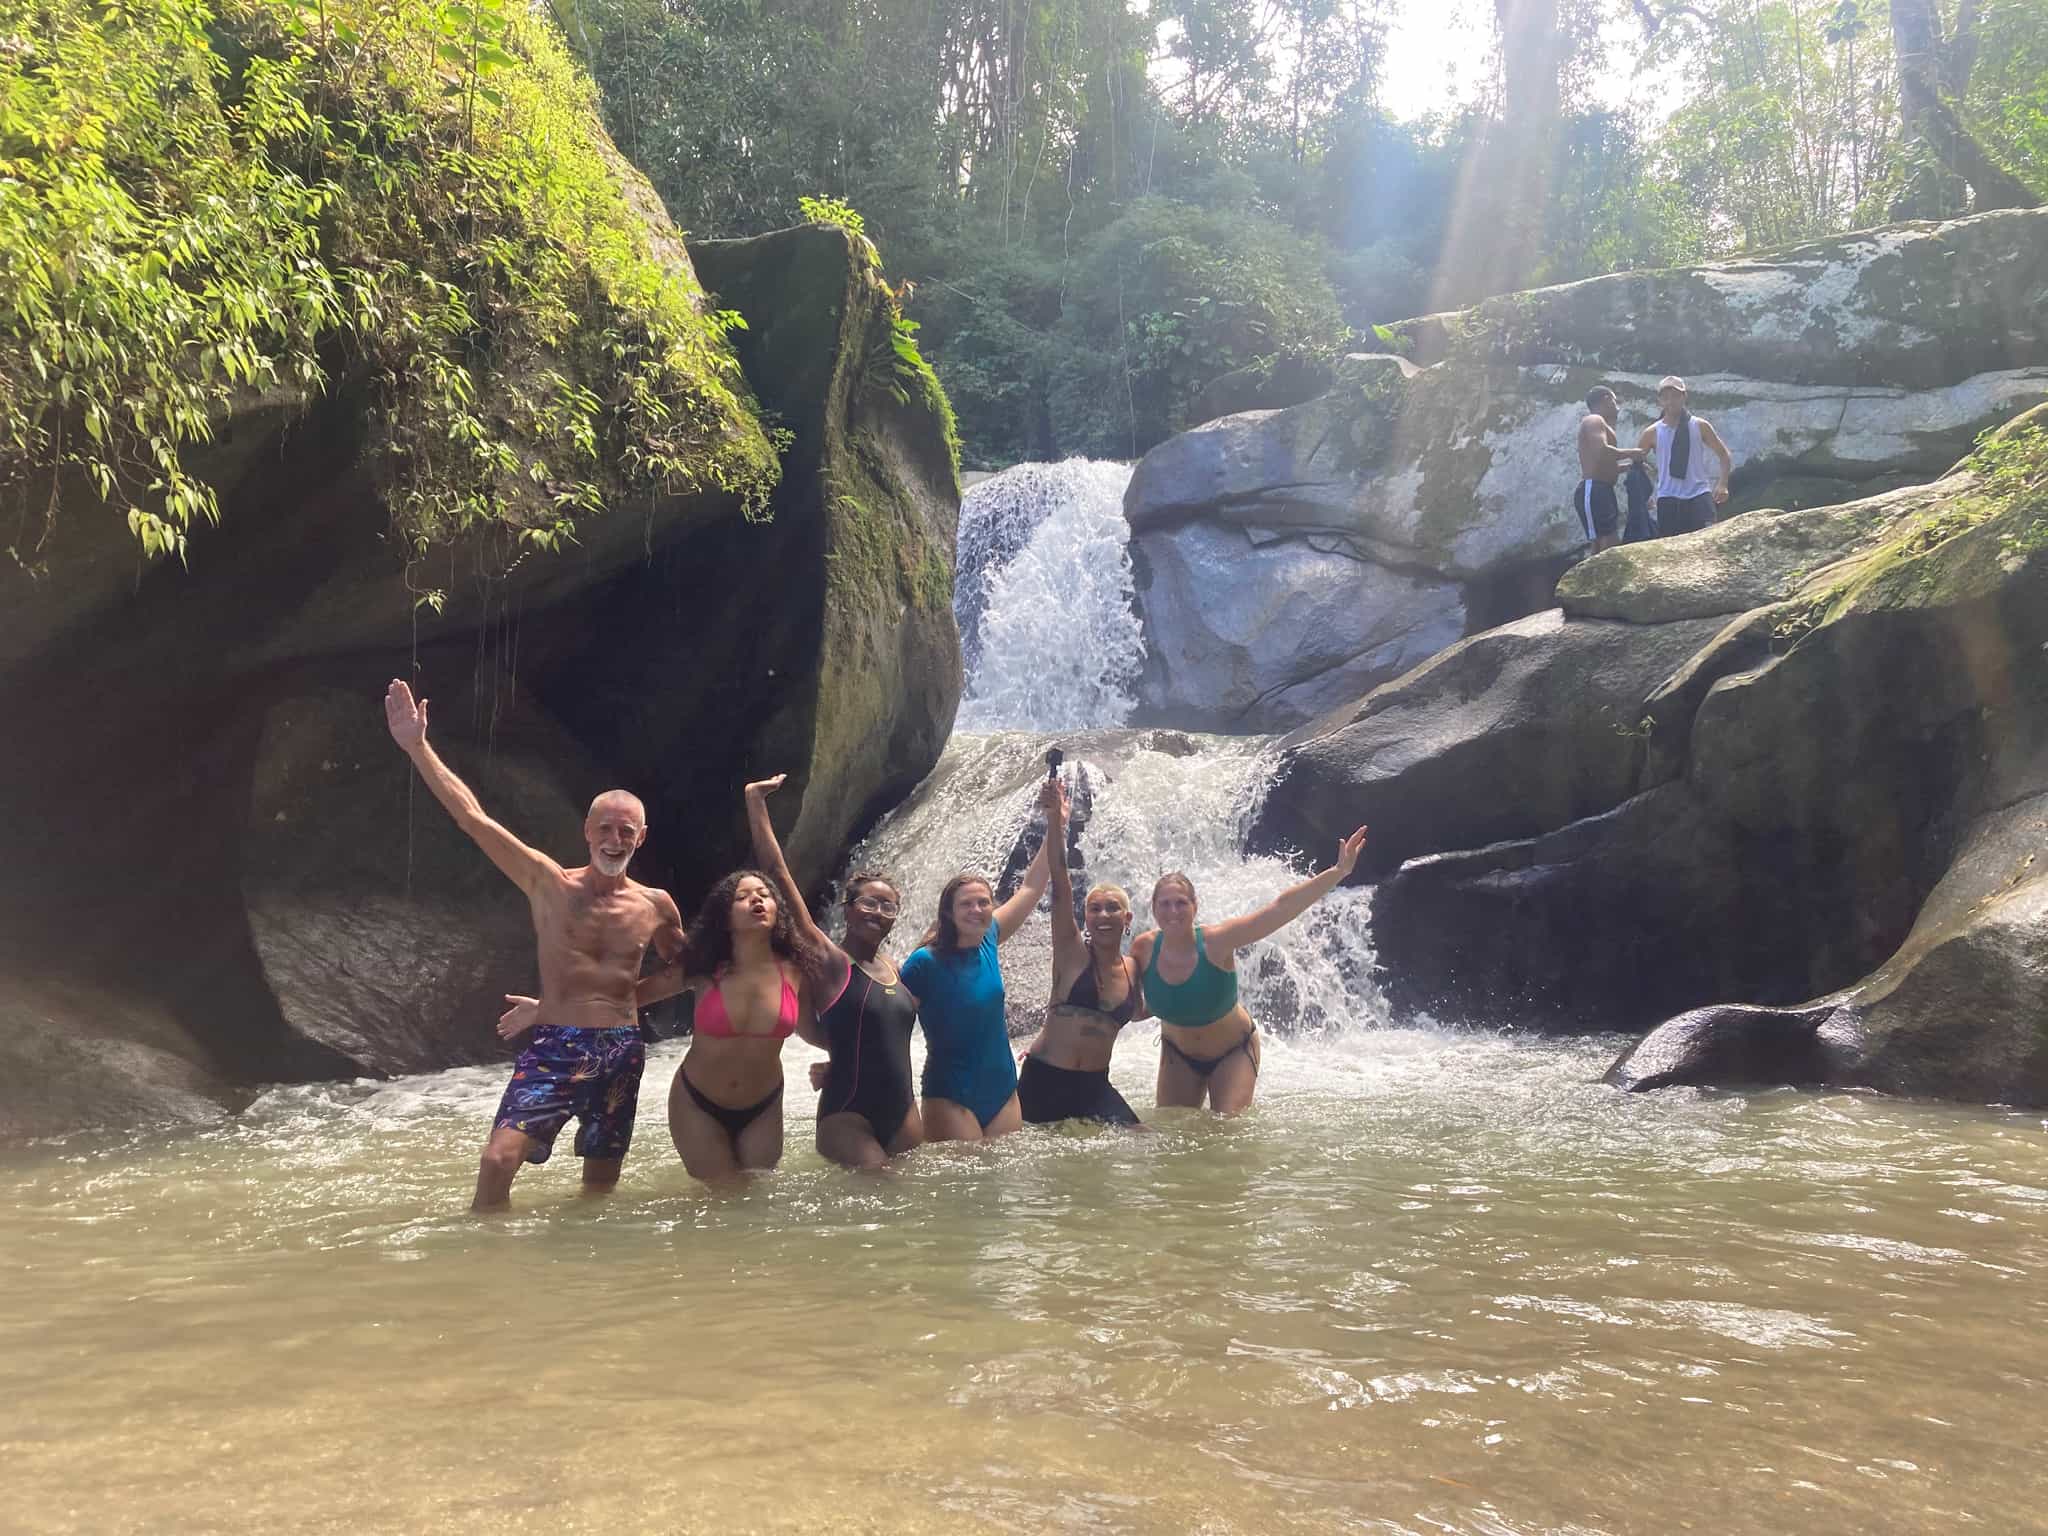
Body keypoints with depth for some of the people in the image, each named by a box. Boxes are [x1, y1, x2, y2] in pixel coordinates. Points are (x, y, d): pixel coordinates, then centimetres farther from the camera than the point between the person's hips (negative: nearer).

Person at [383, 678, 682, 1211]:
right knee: (498, 1159, -19)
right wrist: (417, 747, -14)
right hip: (552, 1047, -2)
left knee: (601, 1183, 10)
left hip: (620, 1052, 3)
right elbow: (472, 816, -9)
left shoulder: (656, 905, 5)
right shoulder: (549, 884, -2)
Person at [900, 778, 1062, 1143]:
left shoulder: (987, 941, 1)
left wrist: (1056, 827, 10)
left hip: (1003, 1091, 6)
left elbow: (1031, 887, 11)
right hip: (950, 1098, -6)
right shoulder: (925, 962, -14)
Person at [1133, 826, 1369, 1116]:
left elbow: (1281, 908, -40)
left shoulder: (1216, 941, -30)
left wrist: (1339, 871, -47)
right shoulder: (1143, 948, -21)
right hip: (1179, 1055, 3)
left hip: (1233, 1051, -3)